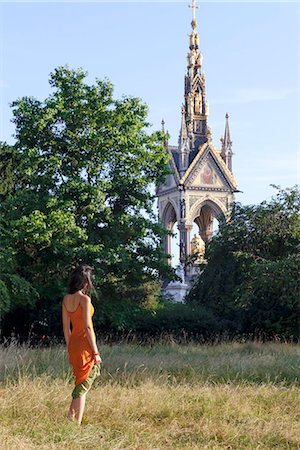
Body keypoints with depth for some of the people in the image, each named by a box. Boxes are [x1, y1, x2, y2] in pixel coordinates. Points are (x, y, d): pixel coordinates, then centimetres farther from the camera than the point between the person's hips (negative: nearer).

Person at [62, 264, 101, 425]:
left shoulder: (66, 299, 6)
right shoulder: (84, 299, -15)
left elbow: (66, 327, 10)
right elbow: (88, 327, -17)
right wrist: (96, 351, -13)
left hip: (73, 344, 7)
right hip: (85, 345, -7)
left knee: (81, 382, 20)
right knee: (83, 385, 0)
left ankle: (71, 417, 15)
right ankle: (77, 423, 1)